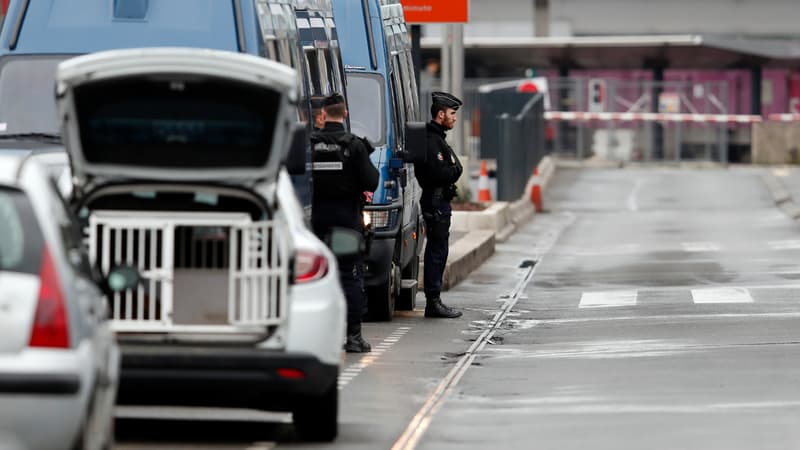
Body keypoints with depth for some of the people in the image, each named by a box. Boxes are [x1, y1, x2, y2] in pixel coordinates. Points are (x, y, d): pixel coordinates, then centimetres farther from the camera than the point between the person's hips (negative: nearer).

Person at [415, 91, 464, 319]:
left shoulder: (437, 138, 19)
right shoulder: (431, 140, -16)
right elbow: (437, 173, -25)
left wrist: (452, 170, -1)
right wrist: (455, 170, -10)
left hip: (440, 202, 11)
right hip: (435, 202, -11)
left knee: (437, 251, 13)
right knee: (438, 251, -9)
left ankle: (433, 301, 18)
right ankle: (433, 302, -8)